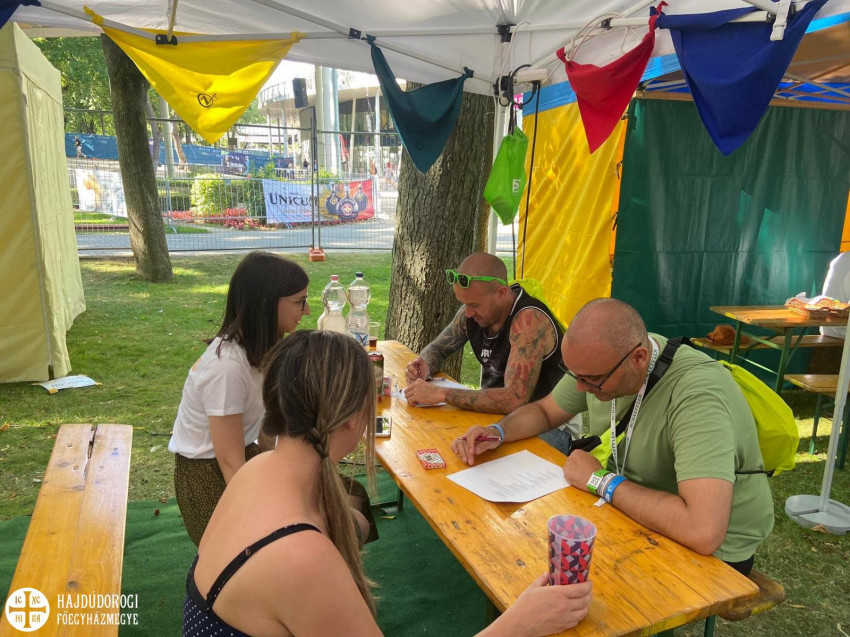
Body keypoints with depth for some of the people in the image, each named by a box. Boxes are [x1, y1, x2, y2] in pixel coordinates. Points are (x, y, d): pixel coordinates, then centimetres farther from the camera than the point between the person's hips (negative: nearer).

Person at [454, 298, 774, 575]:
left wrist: (600, 480, -29)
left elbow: (704, 532, -42)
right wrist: (496, 432, -11)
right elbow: (544, 411, 9)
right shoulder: (597, 362, -9)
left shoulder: (697, 393, -33)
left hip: (713, 551, -7)